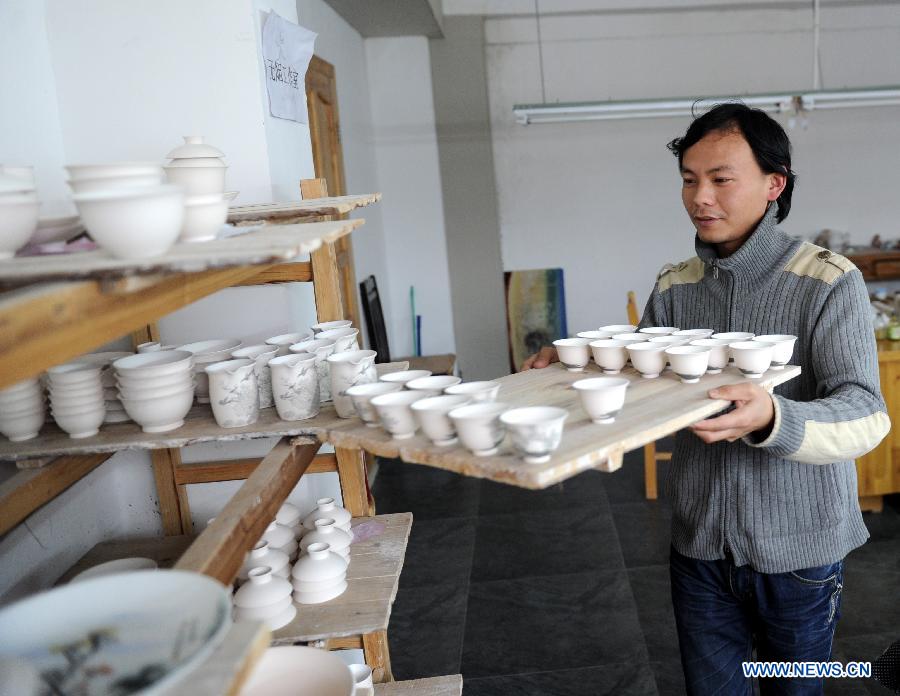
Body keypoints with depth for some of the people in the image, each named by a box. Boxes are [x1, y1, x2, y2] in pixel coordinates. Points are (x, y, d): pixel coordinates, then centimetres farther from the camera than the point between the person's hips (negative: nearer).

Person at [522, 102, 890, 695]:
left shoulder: (828, 281, -14)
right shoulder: (675, 288, 1)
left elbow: (866, 416, -24)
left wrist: (770, 418, -44)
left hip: (797, 550, -3)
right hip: (701, 545, 3)